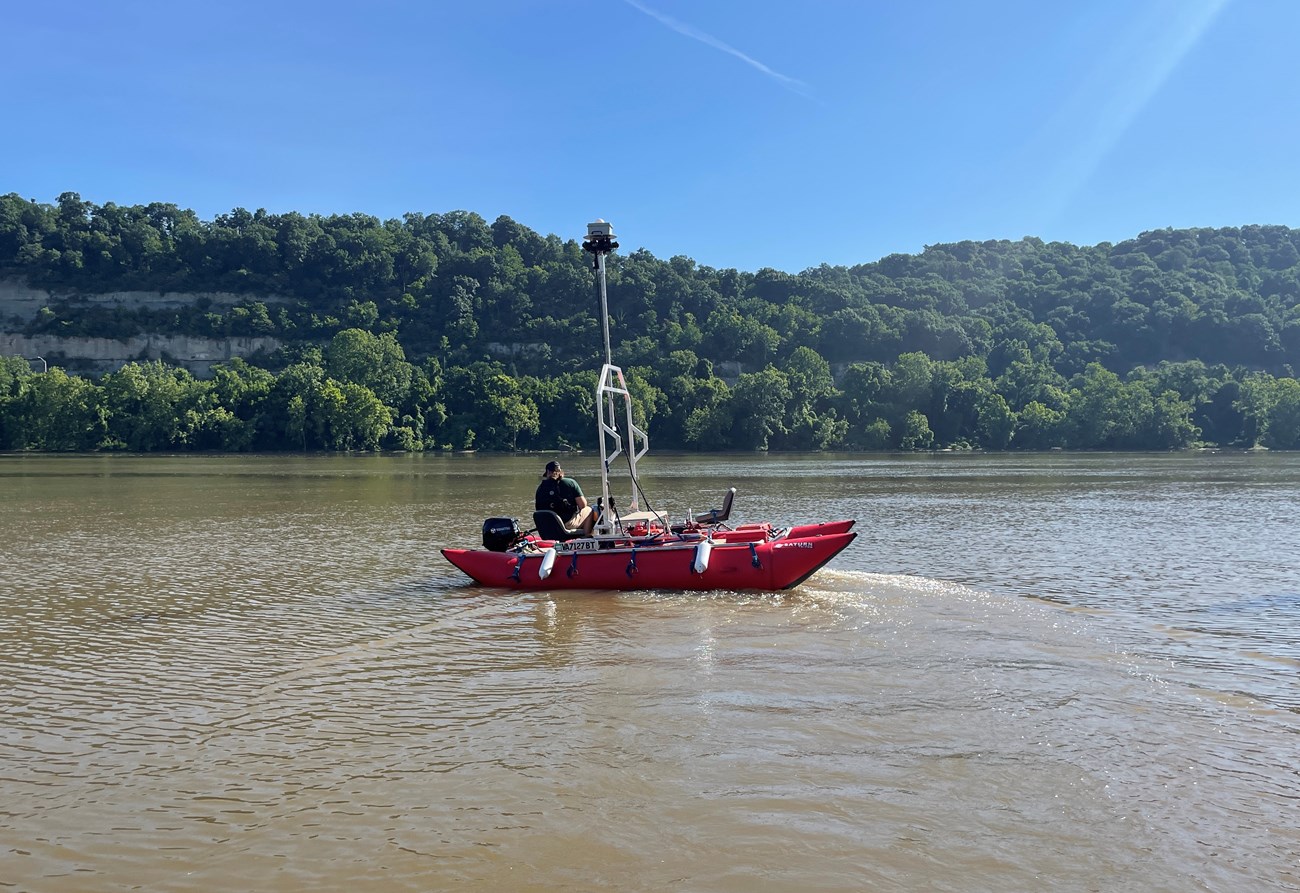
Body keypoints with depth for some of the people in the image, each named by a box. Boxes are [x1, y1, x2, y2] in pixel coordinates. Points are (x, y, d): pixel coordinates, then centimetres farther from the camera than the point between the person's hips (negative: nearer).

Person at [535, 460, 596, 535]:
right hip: (568, 524, -4)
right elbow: (582, 505, -6)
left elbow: (539, 510, 6)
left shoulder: (541, 488, 1)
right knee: (588, 510, 24)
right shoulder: (570, 483, -6)